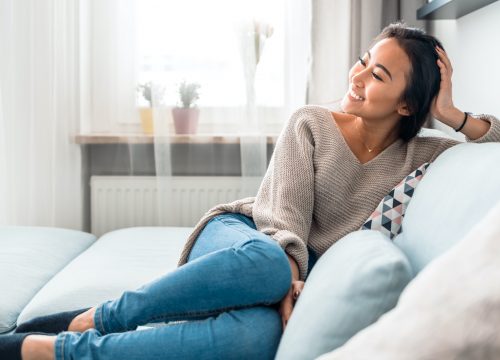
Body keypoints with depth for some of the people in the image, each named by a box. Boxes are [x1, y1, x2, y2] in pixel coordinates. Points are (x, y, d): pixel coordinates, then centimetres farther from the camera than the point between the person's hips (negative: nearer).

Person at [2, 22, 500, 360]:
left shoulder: (415, 156, 9)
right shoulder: (310, 124, 2)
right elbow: (286, 215, -9)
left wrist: (451, 114, -4)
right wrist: (289, 275, -27)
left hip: (291, 268, 2)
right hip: (236, 236, -1)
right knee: (266, 262, -43)